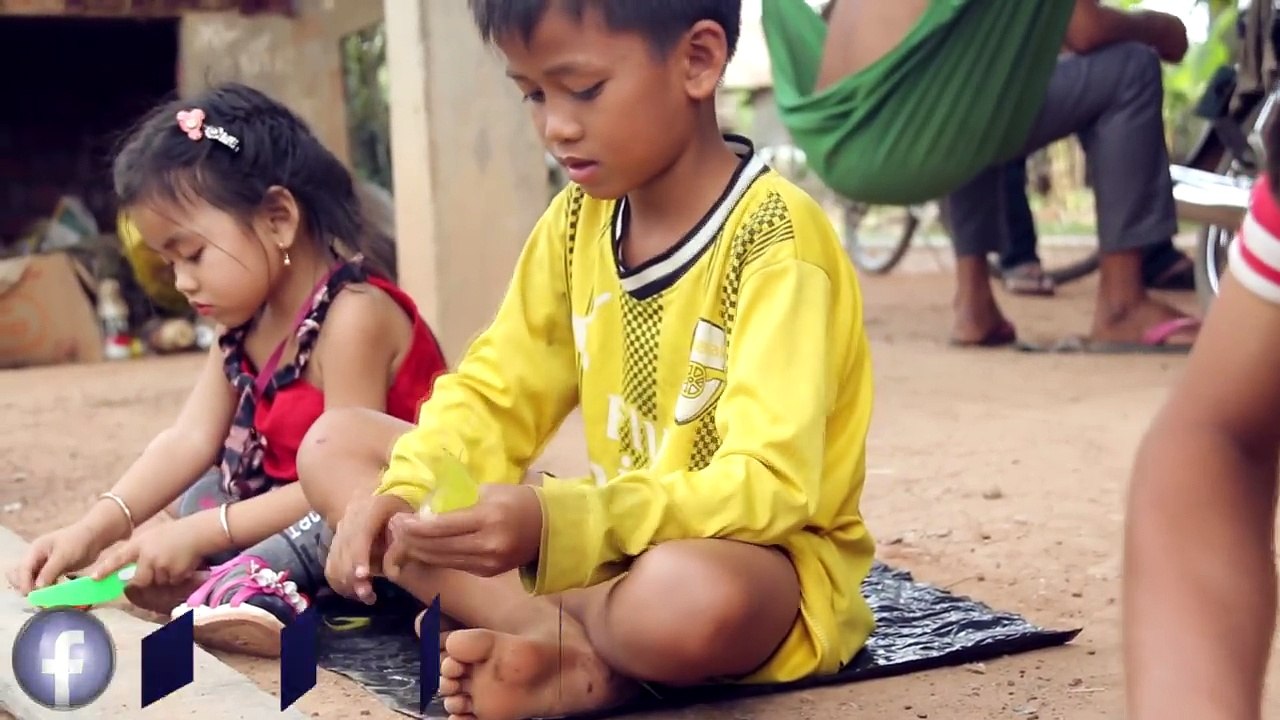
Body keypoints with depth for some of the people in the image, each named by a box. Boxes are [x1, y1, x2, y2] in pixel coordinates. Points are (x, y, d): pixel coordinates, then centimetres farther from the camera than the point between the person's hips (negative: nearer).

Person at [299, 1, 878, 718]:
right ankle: (564, 647, -20)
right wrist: (406, 493, -14)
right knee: (335, 443, -1)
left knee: (688, 597, -44)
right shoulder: (581, 218, 2)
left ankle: (518, 627, -10)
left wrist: (558, 522, -37)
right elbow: (495, 395, 6)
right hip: (615, 538, 8)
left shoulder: (774, 238, -19)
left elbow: (767, 487, -27)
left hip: (766, 559, -7)